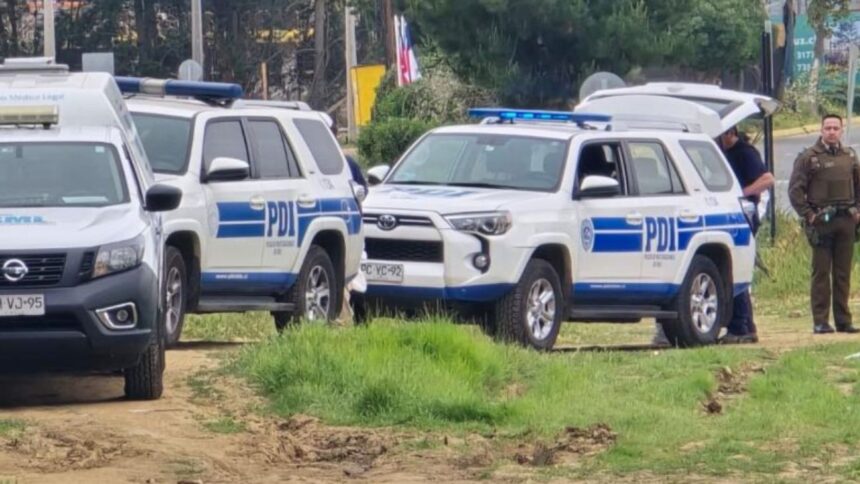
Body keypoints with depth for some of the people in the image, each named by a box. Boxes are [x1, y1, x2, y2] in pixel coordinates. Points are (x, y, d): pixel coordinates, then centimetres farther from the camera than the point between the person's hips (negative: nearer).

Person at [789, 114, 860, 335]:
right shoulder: (808, 157, -4)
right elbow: (795, 190, -5)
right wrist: (808, 215, -9)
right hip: (821, 222, -4)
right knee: (821, 273, -3)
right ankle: (820, 321, -2)